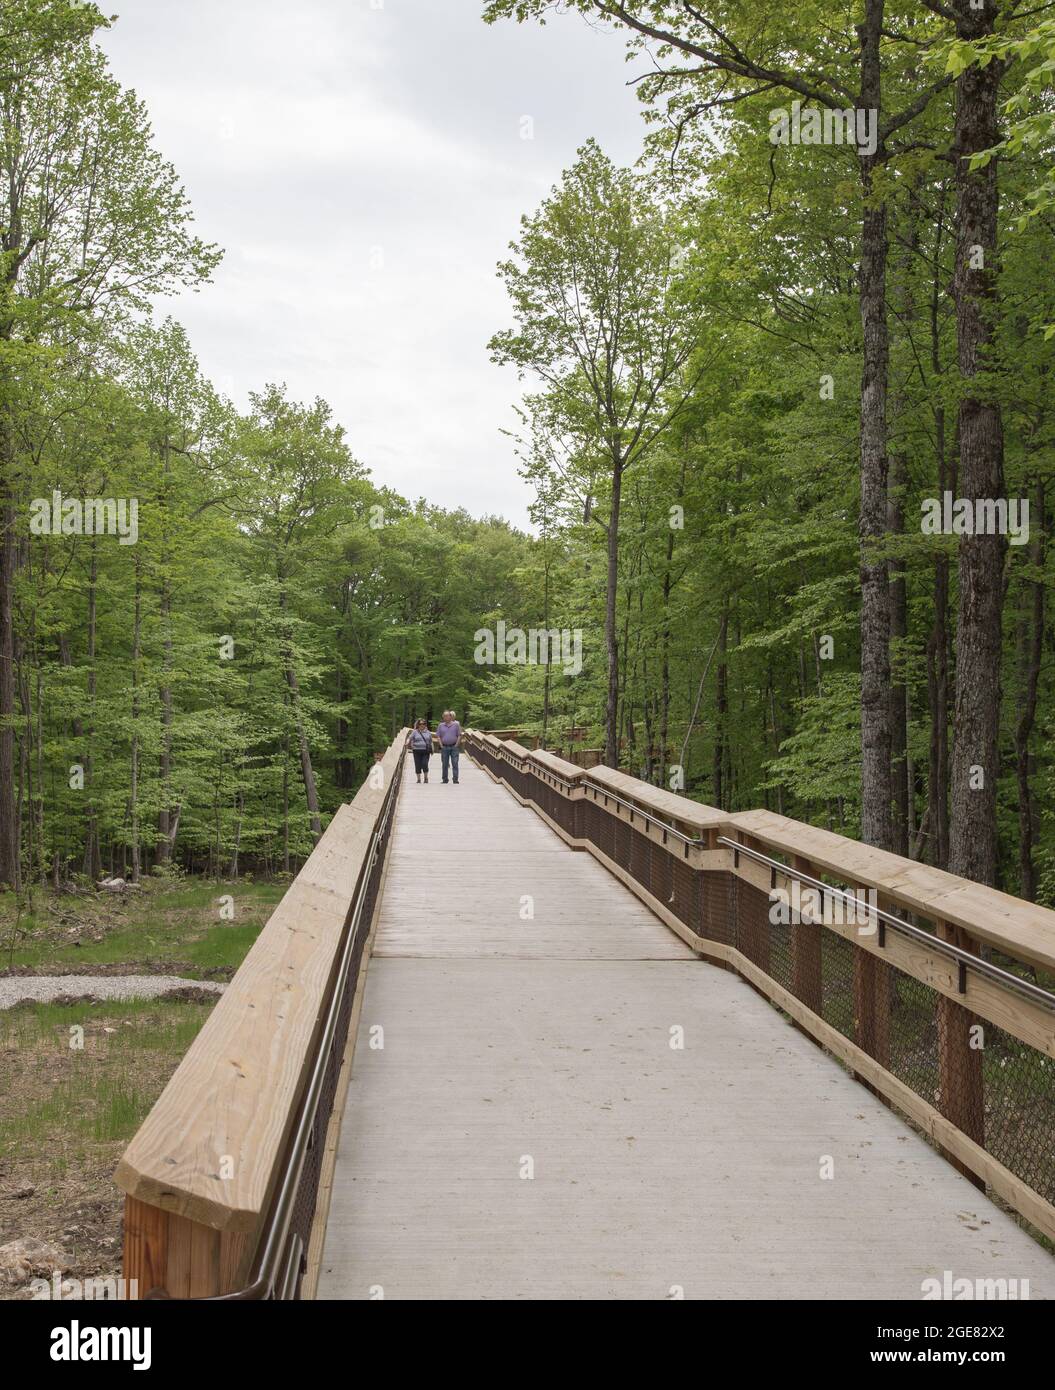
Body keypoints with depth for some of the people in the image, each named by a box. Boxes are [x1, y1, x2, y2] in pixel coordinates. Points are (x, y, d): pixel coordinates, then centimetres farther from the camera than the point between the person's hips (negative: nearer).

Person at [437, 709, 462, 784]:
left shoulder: (456, 724, 2)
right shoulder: (440, 726, 8)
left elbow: (459, 735, 2)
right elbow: (438, 736, 9)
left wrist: (456, 745, -6)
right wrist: (441, 745, -1)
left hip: (454, 747, -2)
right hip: (444, 747, 2)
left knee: (455, 764, -5)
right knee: (444, 764, 6)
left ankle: (455, 780, -4)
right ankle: (445, 780, 14)